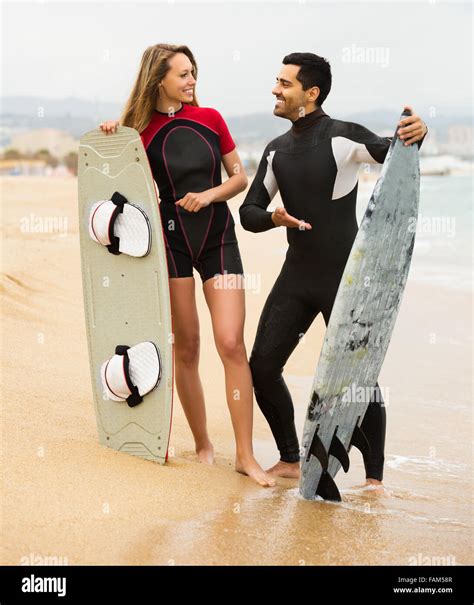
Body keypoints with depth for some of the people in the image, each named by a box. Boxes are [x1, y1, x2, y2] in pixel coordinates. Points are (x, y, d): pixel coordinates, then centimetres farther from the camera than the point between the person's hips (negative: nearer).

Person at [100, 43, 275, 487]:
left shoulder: (210, 119, 2)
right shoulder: (143, 132, -1)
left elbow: (240, 177, 8)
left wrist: (211, 193, -12)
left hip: (219, 238, 1)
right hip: (172, 240, 0)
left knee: (231, 343, -8)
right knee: (186, 348, 4)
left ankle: (245, 455, -2)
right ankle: (202, 445, 20)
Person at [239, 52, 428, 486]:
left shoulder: (343, 137, -9)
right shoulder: (277, 150, 10)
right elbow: (249, 212, 11)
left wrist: (415, 134, -47)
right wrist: (274, 217, -12)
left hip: (345, 277, -6)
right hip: (297, 275, 6)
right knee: (262, 366, 2)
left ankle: (374, 477, 10)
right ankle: (290, 460, 19)